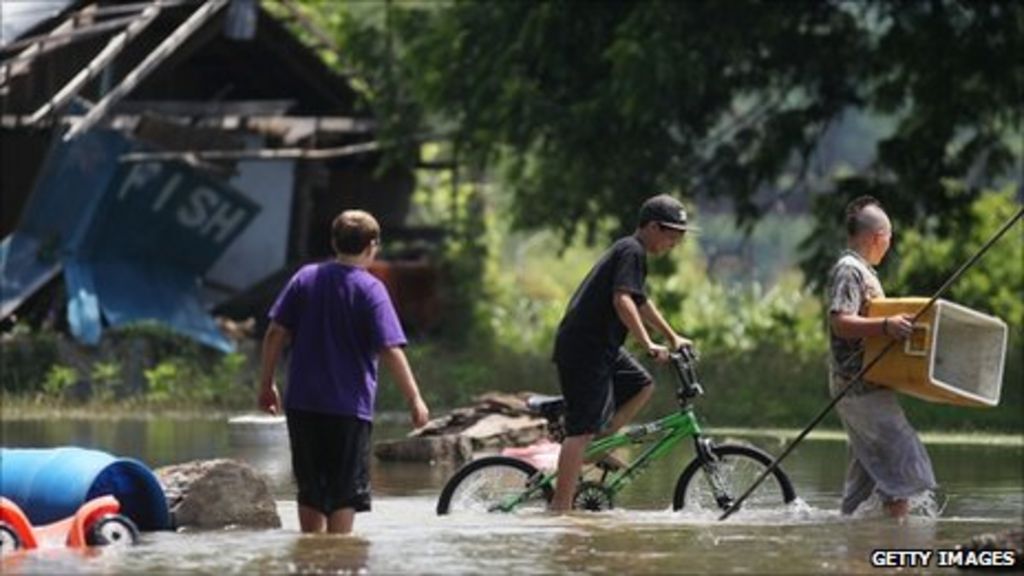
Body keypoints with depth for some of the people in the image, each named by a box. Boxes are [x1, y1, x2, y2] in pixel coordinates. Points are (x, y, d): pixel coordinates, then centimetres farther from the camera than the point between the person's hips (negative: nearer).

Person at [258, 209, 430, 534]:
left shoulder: (306, 278, 4)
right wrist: (414, 399, -9)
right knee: (345, 494, 1)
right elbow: (390, 350, -14)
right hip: (350, 406, -4)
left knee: (311, 490, 14)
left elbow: (276, 333, 4)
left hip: (302, 404, 4)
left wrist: (266, 384, 13)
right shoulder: (369, 290, -8)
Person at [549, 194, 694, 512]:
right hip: (584, 348, -10)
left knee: (642, 386, 17)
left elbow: (642, 302, 35)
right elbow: (622, 300, -25)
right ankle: (560, 507, -14)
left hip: (600, 345, 10)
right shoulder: (632, 252, -11)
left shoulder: (630, 251, 21)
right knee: (582, 428, -12)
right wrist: (648, 344, -29)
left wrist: (672, 337, 38)